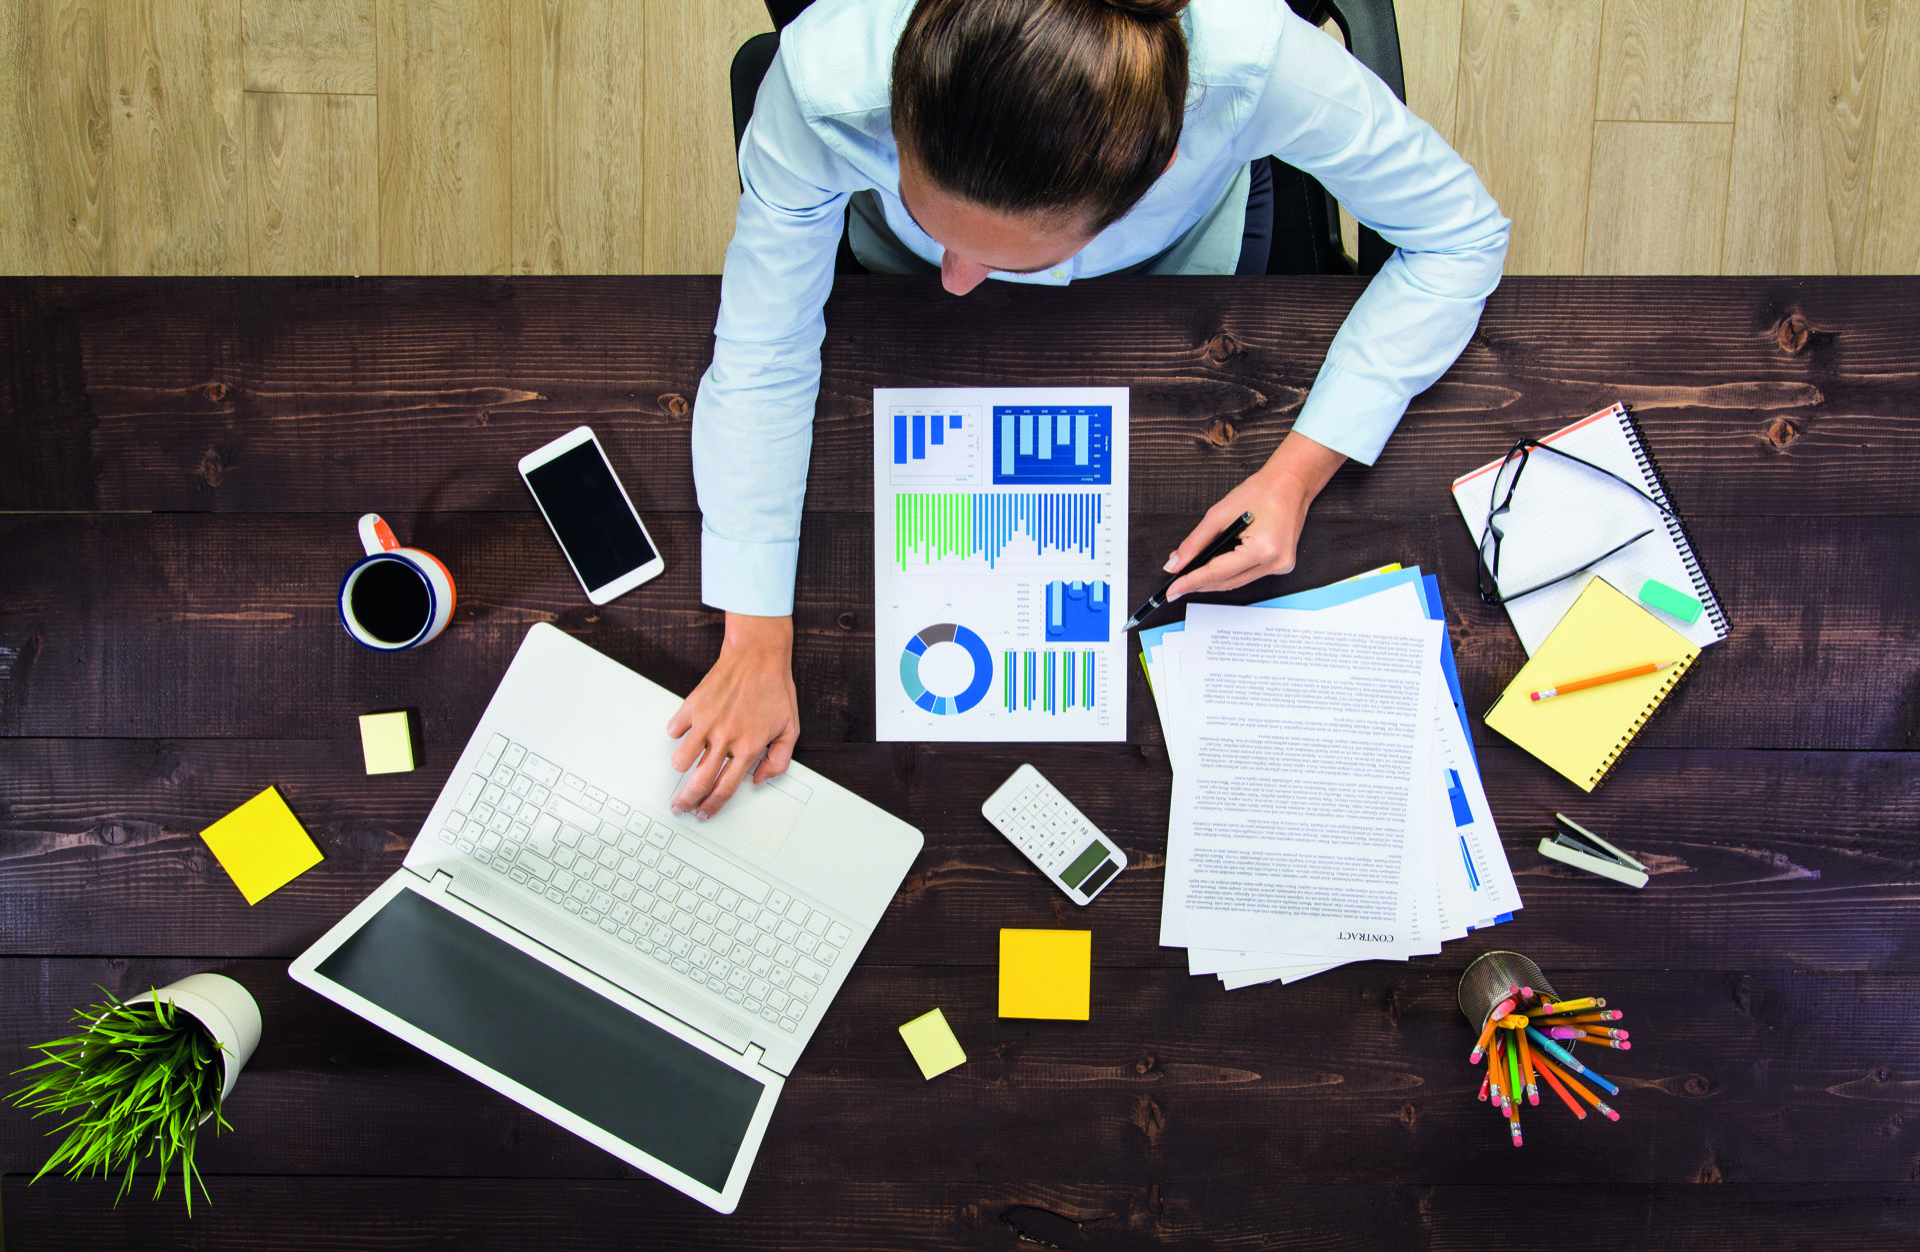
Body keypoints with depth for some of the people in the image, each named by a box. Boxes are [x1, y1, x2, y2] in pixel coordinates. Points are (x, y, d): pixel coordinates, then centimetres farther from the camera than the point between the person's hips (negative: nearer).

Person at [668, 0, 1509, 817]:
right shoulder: (828, 79, -46)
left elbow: (1460, 232, -30)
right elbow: (763, 354, -32)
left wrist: (1303, 468, -39)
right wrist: (757, 644, -33)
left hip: (1172, 260, 0)